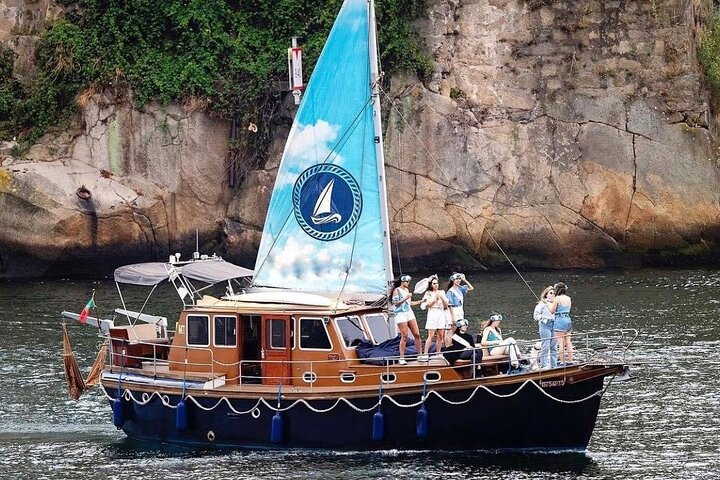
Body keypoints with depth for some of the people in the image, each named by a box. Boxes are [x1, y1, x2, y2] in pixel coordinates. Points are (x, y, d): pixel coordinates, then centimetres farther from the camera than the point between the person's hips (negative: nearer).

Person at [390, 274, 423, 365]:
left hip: (409, 313, 7)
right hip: (401, 314, -7)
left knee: (417, 334, 2)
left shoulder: (407, 290, 17)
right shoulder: (397, 290, -5)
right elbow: (395, 303, -12)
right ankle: (401, 358, -5)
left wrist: (420, 301, 20)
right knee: (404, 337, -10)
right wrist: (406, 298, -17)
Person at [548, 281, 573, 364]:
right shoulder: (568, 298, 9)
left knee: (560, 343, -5)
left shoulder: (557, 298, -10)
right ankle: (570, 361, 10)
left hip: (560, 321, -7)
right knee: (568, 342, 9)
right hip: (568, 320, 7)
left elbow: (552, 311, -7)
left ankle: (562, 361, -7)